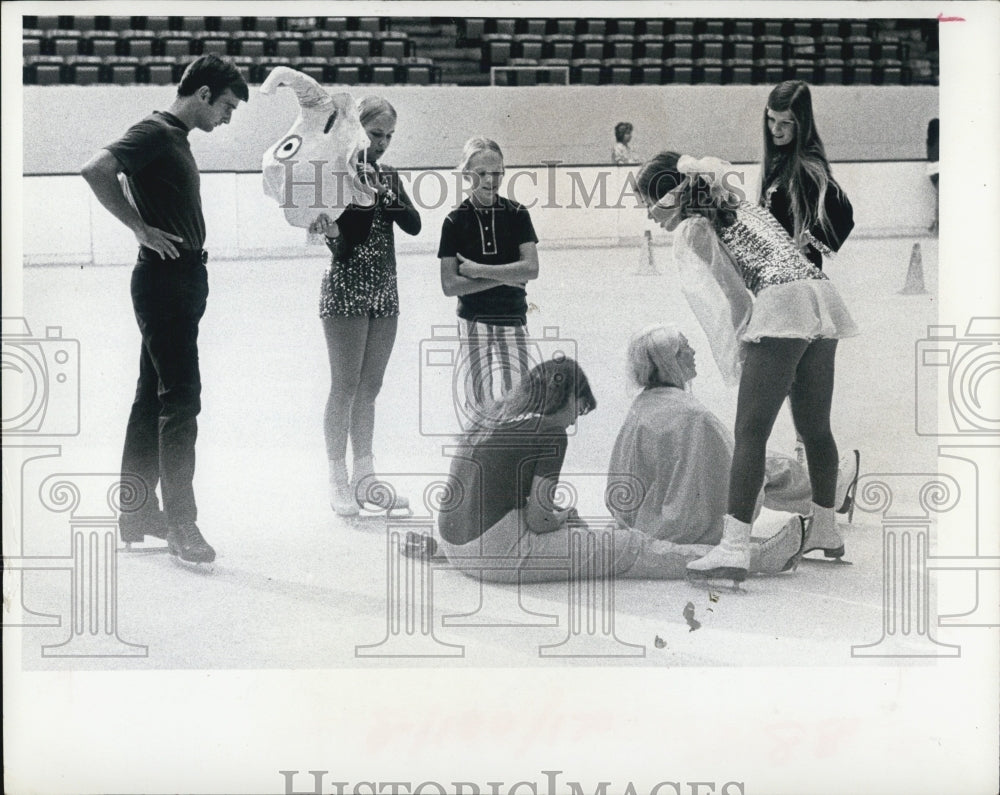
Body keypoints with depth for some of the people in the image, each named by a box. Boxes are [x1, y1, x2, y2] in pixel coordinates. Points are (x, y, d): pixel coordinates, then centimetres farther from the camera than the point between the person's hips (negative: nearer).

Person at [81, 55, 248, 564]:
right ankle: (180, 522, -7)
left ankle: (137, 512, 20)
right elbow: (96, 170, -26)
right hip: (165, 278, -10)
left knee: (154, 396, 13)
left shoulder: (176, 139, 16)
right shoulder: (155, 133, -13)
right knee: (181, 397, -10)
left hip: (182, 281, 10)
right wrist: (143, 230, -21)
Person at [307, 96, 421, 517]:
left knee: (369, 388, 9)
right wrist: (330, 232, -36)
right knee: (345, 386, -5)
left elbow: (414, 225, -2)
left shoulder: (389, 175, 11)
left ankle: (364, 477, 15)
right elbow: (345, 245, -14)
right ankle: (338, 481, 1)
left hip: (384, 290, 6)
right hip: (346, 289, -6)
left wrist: (387, 195, -16)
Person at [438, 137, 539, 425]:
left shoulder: (516, 214, -2)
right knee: (480, 401, 2)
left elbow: (531, 269, -12)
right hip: (474, 321, 0)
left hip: (512, 320, 1)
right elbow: (449, 285, -9)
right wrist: (503, 278, -13)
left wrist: (478, 270, -15)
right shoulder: (456, 221, -4)